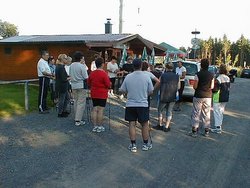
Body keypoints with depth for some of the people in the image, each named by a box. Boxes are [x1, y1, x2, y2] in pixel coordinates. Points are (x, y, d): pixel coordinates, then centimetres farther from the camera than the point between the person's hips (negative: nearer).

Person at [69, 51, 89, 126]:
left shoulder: (71, 65, 4)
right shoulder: (82, 66, -15)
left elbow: (70, 75, 12)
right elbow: (86, 77, -14)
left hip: (74, 85, 7)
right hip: (81, 86, -7)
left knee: (76, 101, 17)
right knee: (81, 103, -3)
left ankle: (76, 118, 25)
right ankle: (78, 120, -5)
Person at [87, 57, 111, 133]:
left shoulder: (92, 73, 3)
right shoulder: (104, 74, -16)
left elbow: (88, 83, 12)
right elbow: (108, 85, -14)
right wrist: (110, 84, 7)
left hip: (94, 94, 6)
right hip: (102, 95, -5)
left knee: (94, 110, 9)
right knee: (100, 110, -1)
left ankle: (95, 126, 13)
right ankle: (100, 127, 5)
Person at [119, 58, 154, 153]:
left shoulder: (128, 77, -6)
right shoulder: (146, 77, -8)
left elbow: (123, 90, 2)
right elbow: (151, 91, -1)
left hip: (130, 104, 1)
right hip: (143, 104, -1)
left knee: (132, 124, 9)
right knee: (144, 125, 12)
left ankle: (133, 145, 13)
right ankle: (145, 144, 22)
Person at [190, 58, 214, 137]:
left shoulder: (198, 74, -12)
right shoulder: (211, 75, 0)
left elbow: (195, 86, -12)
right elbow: (212, 87, 2)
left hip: (198, 96, -4)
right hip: (208, 97, 4)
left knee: (196, 114, 4)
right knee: (206, 114, 12)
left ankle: (194, 131, 7)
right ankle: (206, 131, 18)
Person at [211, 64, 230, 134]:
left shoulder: (218, 79, -20)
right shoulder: (228, 78, 5)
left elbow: (215, 89, -20)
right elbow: (228, 88, 13)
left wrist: (211, 89, -2)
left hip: (218, 98, -8)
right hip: (225, 98, 8)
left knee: (217, 112, -1)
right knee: (221, 112, 19)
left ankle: (218, 128, -1)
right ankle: (219, 125, 30)